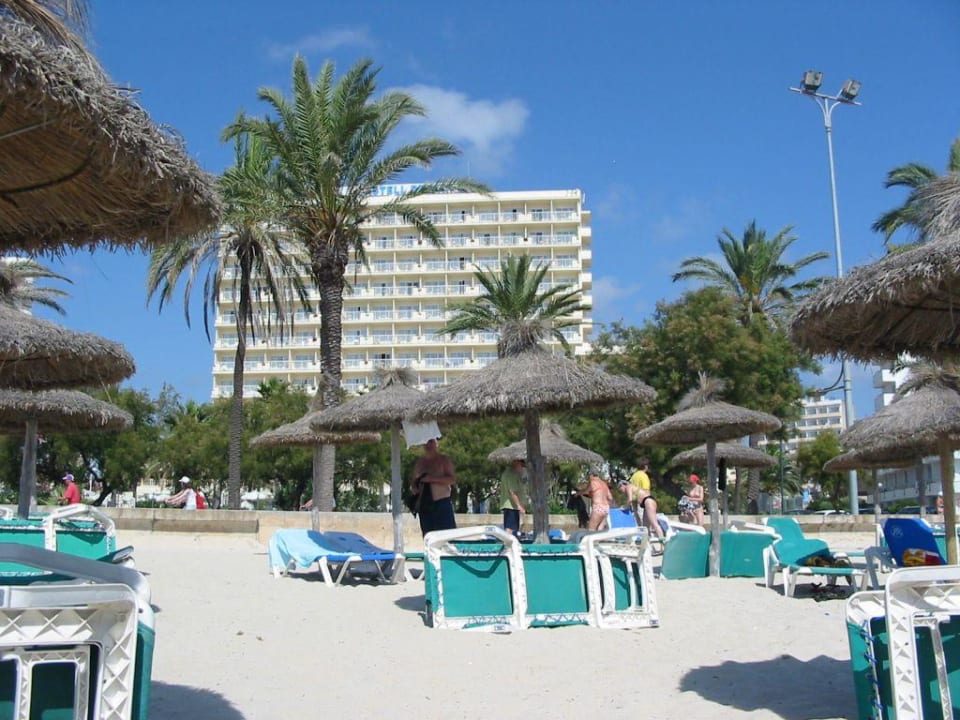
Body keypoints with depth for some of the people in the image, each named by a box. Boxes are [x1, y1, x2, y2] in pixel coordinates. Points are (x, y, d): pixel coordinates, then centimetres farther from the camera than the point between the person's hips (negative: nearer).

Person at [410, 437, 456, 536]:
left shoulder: (444, 460, 1)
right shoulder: (420, 462, 16)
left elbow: (452, 479, -9)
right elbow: (414, 481, 25)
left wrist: (432, 479, -19)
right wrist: (414, 486, 2)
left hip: (442, 502, -5)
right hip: (425, 504, 5)